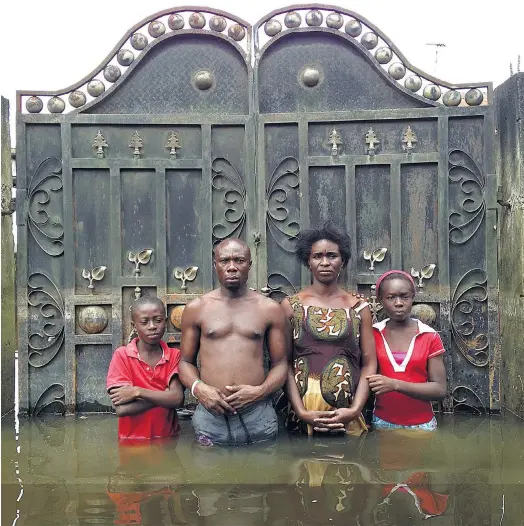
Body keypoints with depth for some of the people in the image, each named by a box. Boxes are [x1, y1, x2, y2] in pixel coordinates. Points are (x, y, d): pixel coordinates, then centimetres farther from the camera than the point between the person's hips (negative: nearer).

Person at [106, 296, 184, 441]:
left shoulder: (174, 356, 3)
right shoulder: (121, 356, -5)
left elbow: (177, 399, -11)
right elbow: (122, 409, -13)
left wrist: (137, 392, -17)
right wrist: (164, 397, -11)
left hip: (167, 438, 1)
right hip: (133, 440, -1)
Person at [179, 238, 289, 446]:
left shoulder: (270, 309, 6)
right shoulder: (196, 309, 7)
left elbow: (280, 363, 7)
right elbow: (186, 361, 11)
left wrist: (260, 390, -10)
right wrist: (198, 388, -8)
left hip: (258, 415, 0)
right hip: (210, 415, 0)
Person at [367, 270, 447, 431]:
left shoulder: (430, 337, -3)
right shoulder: (373, 334, 0)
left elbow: (440, 389, -8)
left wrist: (395, 384, -20)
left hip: (421, 424, 0)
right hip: (383, 423, 1)